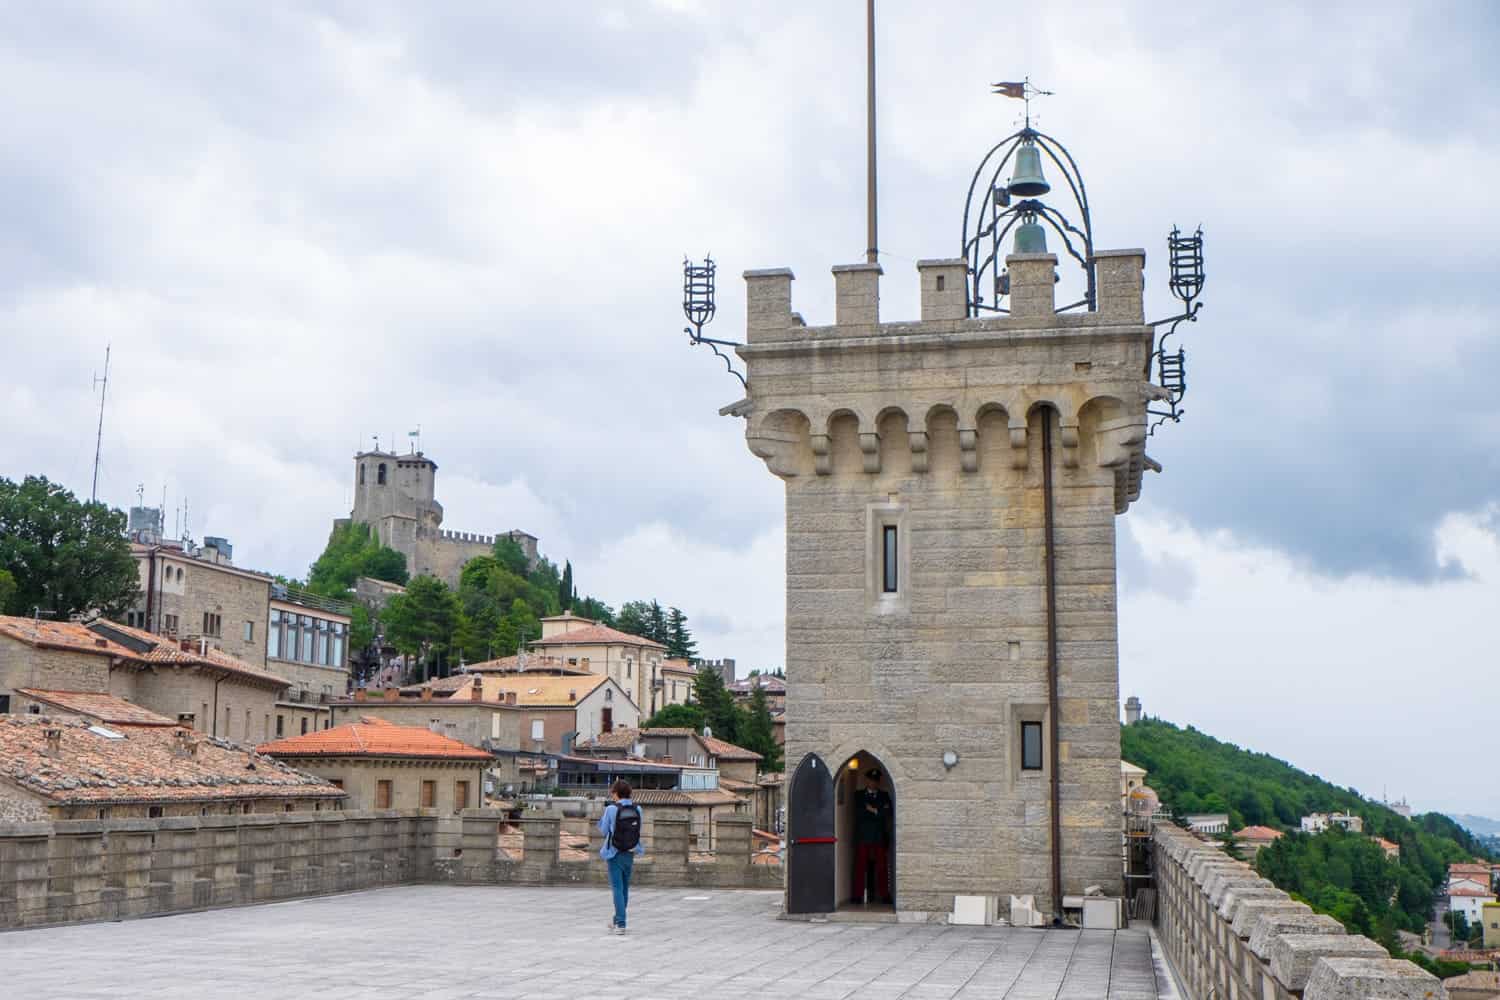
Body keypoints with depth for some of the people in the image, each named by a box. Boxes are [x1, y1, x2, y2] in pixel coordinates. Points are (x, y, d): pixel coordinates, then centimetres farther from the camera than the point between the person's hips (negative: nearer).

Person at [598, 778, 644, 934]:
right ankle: (617, 919, 32)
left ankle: (620, 924, -6)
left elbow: (604, 830, -5)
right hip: (630, 854, 4)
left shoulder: (611, 809, -13)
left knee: (617, 888, -1)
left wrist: (604, 814, 9)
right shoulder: (636, 809, -2)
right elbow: (638, 830, 5)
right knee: (625, 887, 17)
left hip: (615, 854, -4)